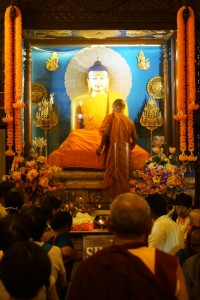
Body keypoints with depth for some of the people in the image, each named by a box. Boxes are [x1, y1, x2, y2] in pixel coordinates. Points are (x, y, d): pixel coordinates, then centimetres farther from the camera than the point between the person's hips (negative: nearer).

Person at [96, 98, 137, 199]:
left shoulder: (111, 116, -1)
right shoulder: (129, 120, 11)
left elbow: (105, 133, -12)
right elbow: (134, 139, 13)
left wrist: (100, 147, -3)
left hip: (114, 149, -4)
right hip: (125, 151, 4)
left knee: (114, 175, -2)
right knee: (123, 175, 11)